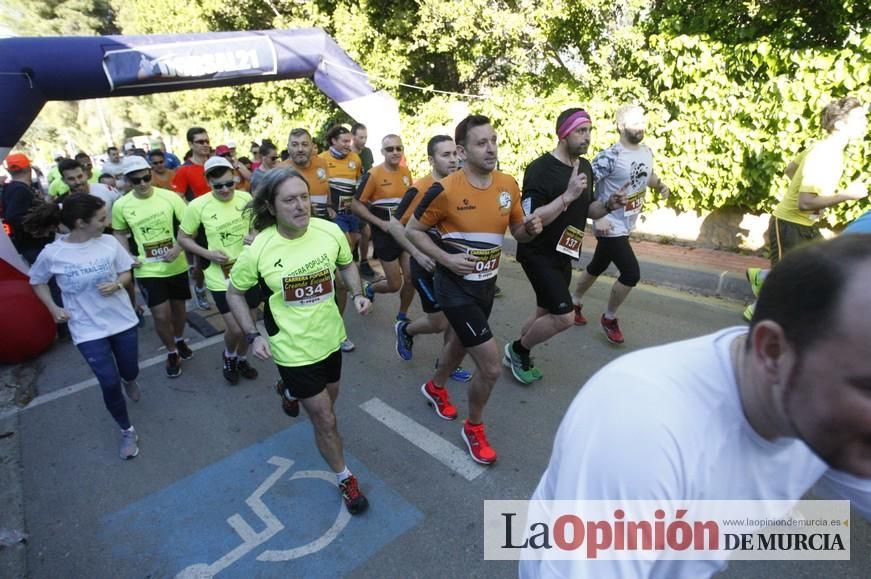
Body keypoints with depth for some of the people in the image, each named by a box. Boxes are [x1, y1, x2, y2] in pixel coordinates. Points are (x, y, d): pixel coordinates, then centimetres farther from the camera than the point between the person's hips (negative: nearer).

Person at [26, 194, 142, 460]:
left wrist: (117, 285, -18)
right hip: (88, 329, -2)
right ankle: (127, 431, 19)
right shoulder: (52, 254, -14)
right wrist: (53, 308, -7)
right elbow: (37, 282, 5)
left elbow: (126, 273, 3)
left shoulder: (109, 242, -11)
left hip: (122, 319, 2)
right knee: (110, 383, -5)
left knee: (130, 373, 17)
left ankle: (128, 380, 58)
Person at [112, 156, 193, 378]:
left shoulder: (170, 197, -11)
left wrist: (179, 247, -22)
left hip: (176, 265, 1)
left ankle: (180, 340, 46)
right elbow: (120, 233, 10)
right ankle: (171, 352, 22)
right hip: (148, 269, -1)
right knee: (161, 315, -4)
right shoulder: (121, 206, -6)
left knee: (179, 307, 18)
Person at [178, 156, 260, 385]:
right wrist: (208, 254, -15)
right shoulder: (198, 206, -12)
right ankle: (228, 356, 30)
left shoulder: (246, 199, -6)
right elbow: (183, 238, 0)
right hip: (220, 277, -3)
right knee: (235, 328, -5)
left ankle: (241, 359, 44)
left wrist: (256, 238, -14)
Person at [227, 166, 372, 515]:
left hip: (329, 337, 4)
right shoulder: (258, 249, -20)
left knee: (329, 400, 29)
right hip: (294, 349, -4)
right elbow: (234, 293, -4)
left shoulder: (330, 231, -14)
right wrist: (252, 336, -12)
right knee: (326, 421, 4)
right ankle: (345, 479, 30)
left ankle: (291, 391, 63)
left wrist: (358, 294, -10)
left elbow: (346, 264, 7)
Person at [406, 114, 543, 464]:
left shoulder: (509, 185, -3)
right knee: (491, 364, -8)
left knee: (461, 342, 27)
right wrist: (446, 258, -21)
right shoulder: (445, 189, -19)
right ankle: (474, 427, 20)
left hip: (487, 284, 7)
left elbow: (518, 233, 8)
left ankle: (435, 387, 58)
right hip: (456, 287, -6)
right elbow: (412, 230, -9)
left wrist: (531, 228, -15)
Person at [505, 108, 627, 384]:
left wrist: (608, 205, -5)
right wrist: (568, 195, -31)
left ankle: (517, 356, 38)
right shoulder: (540, 169, -20)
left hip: (563, 254, 9)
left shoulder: (585, 166, 6)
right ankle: (518, 349, 11)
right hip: (539, 255, -8)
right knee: (564, 317, -14)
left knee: (546, 313, 17)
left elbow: (587, 209, 16)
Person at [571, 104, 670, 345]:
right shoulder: (609, 157, -22)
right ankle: (609, 319, 12)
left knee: (597, 267, 20)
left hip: (627, 226, 8)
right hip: (610, 227, -8)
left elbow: (649, 175, 23)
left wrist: (661, 186, 2)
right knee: (631, 273, -11)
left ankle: (574, 303, 41)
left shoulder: (647, 152, 4)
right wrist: (597, 217, -30)